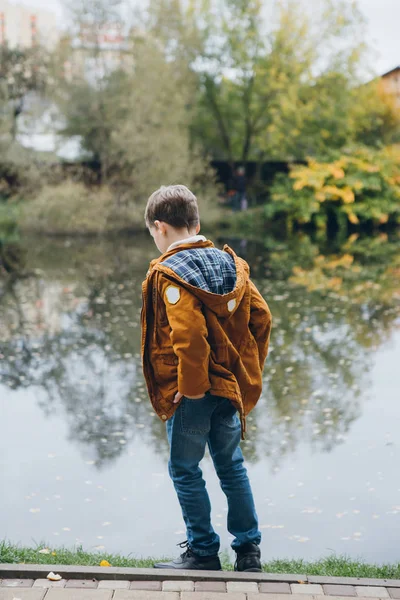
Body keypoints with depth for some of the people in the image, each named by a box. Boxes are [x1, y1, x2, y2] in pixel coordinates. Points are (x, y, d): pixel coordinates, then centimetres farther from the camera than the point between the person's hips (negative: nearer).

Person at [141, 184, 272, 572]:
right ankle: (248, 548, 25)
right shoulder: (230, 263, 4)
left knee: (185, 470, 10)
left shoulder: (168, 272, -16)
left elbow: (189, 333, -27)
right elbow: (260, 316, 4)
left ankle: (203, 551, 19)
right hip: (231, 386, 7)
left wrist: (190, 386, -16)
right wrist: (249, 370, 11)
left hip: (190, 393, -7)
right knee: (231, 465, 19)